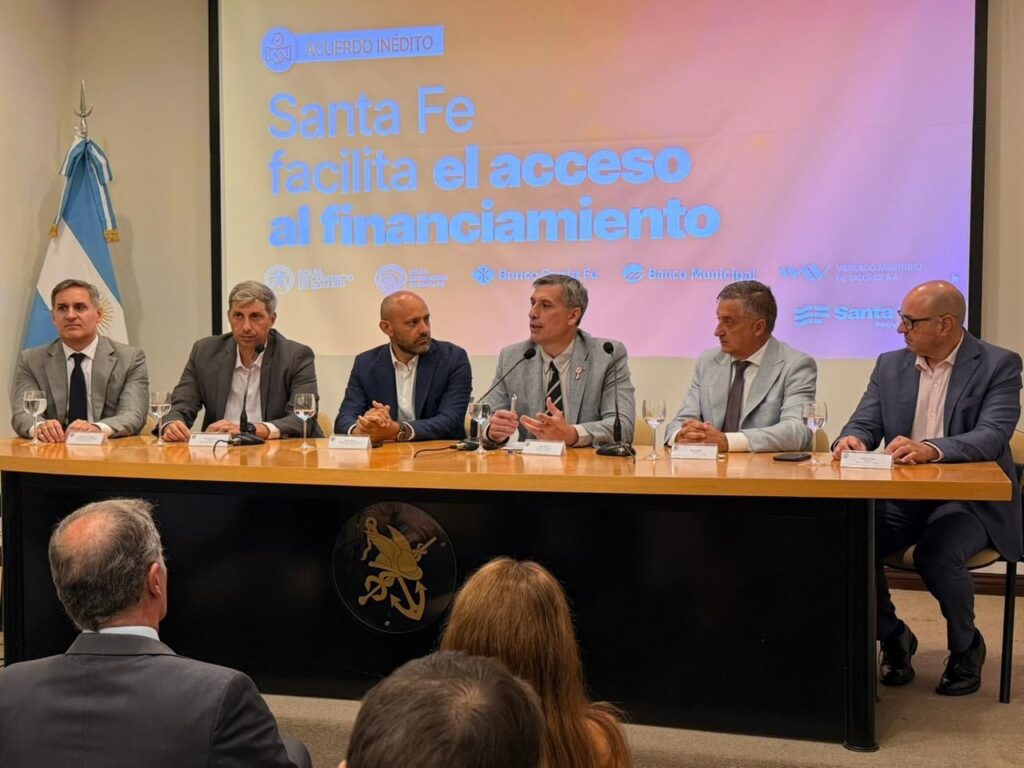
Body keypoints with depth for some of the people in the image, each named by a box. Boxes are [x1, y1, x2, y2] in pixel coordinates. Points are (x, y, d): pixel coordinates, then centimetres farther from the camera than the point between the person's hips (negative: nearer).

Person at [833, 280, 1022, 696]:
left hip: (970, 498, -4)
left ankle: (966, 646, 0)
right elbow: (864, 423, 7)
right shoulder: (891, 365, 9)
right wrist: (852, 439, -19)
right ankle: (892, 637, 5)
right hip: (902, 496, 4)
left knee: (937, 556, -33)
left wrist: (931, 449, -37)